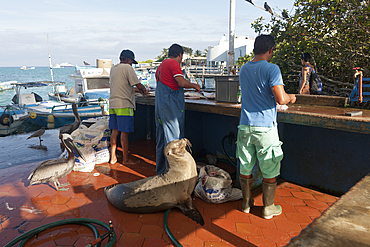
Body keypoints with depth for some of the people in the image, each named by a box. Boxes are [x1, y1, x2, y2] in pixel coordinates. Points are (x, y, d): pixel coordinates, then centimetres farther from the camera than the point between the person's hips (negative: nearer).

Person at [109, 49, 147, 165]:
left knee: (115, 131, 12)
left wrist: (136, 89, 24)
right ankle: (125, 159, 6)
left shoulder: (113, 68, 16)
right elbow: (138, 85, -12)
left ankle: (113, 157, 18)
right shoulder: (127, 67, -8)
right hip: (124, 104, -8)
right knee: (124, 132, -2)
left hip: (113, 103, 8)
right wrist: (143, 89, 10)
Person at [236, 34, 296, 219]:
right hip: (265, 128, -5)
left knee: (245, 168, 14)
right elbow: (281, 99, -19)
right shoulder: (271, 69, -10)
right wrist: (290, 97, 4)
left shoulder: (243, 69, 10)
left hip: (245, 126, 6)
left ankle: (246, 203, 29)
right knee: (269, 171, 10)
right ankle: (268, 208, 23)